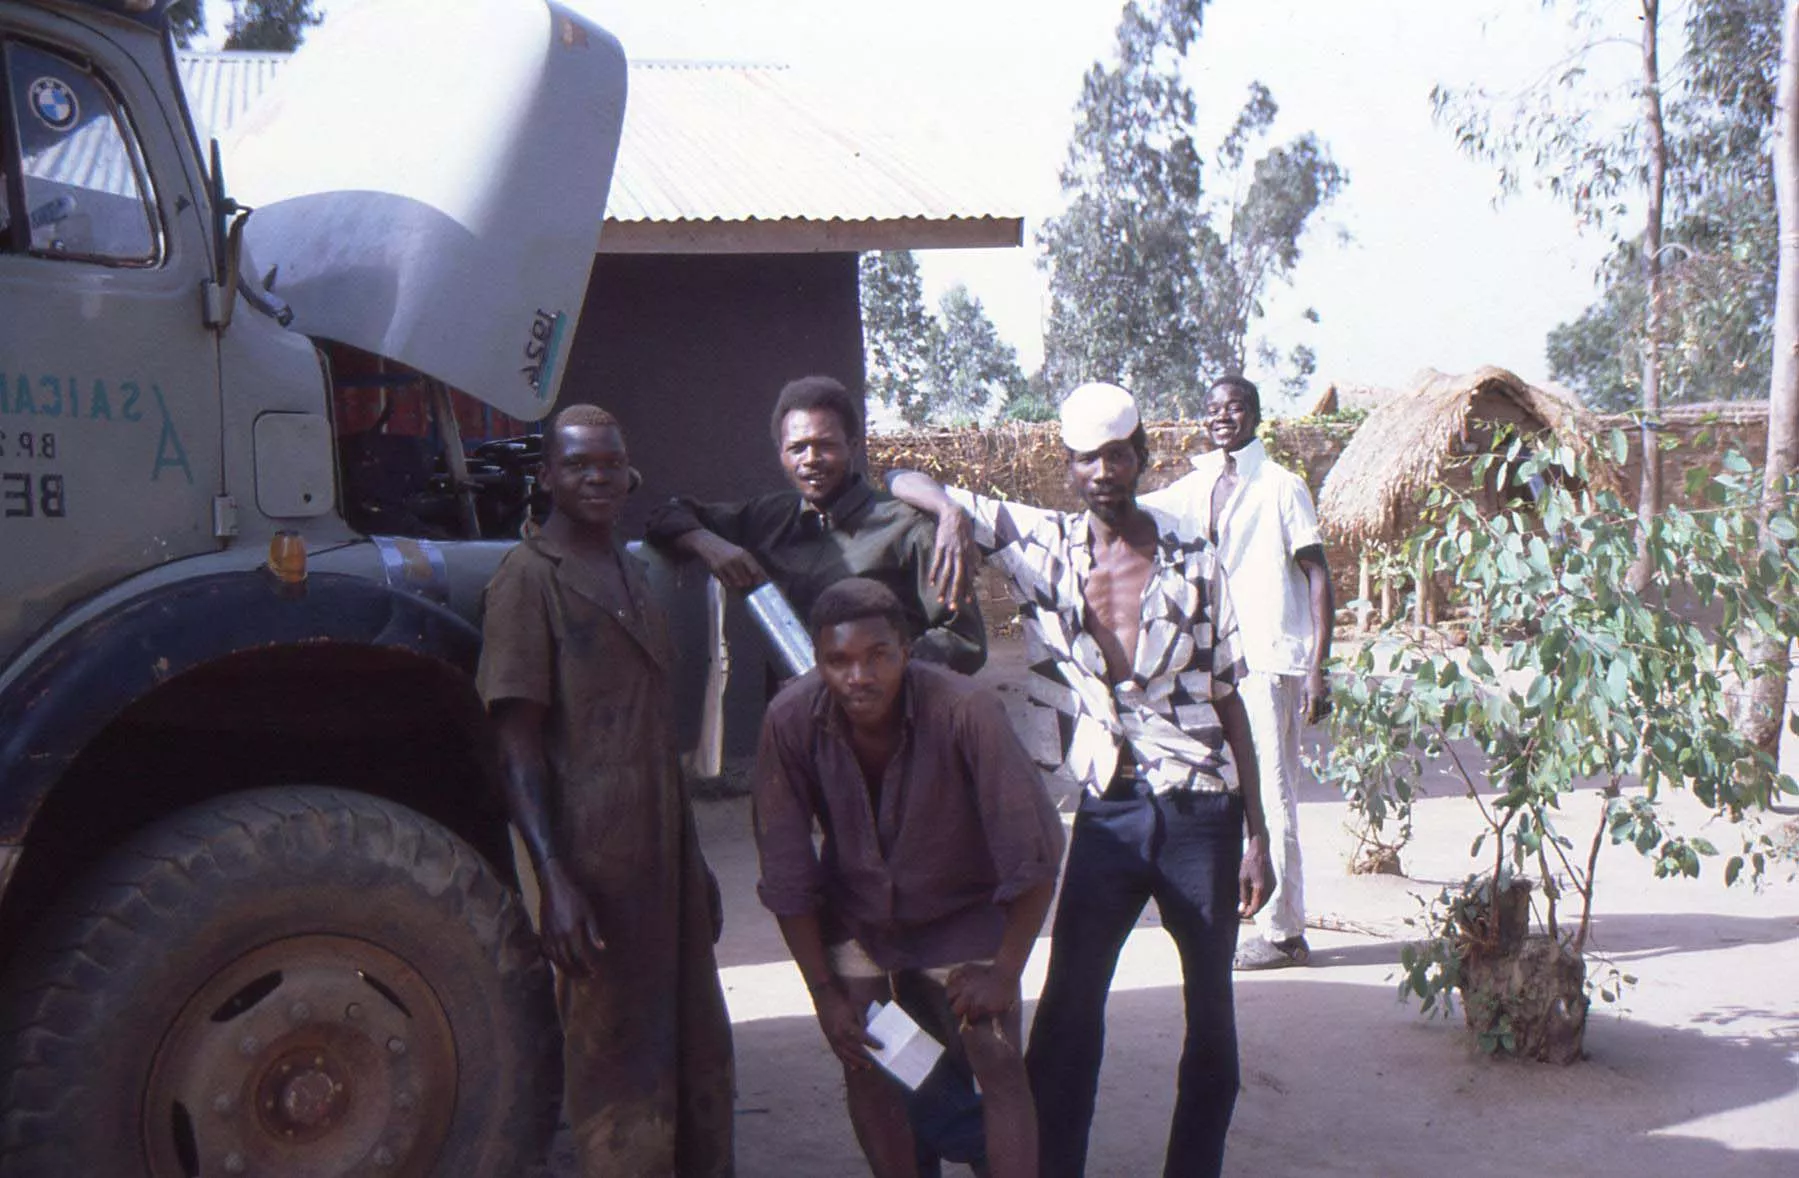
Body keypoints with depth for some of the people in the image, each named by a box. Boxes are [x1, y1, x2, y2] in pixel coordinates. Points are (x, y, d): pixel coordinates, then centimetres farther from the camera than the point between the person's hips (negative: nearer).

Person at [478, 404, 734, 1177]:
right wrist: (555, 880, -22)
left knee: (698, 1050, 14)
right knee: (617, 1058, -1)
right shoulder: (529, 578, -8)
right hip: (596, 859, -8)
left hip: (664, 851, 8)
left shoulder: (630, 575, 18)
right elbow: (517, 744, -14)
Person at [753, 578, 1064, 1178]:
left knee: (997, 1067, -10)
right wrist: (823, 990, -9)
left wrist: (1006, 971, -17)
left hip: (961, 914, -2)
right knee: (868, 1071, 0)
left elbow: (1036, 848, -22)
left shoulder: (965, 710, -32)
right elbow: (784, 871, -12)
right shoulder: (791, 719, -24)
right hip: (853, 917, 2)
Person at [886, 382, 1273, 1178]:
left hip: (1202, 811, 1)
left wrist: (1257, 833, 2)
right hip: (1107, 812, 0)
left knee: (1211, 1016, 10)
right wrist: (951, 509, -22)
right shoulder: (1038, 544, -2)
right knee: (1067, 1015, 0)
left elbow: (1225, 697, 4)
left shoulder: (1192, 557, 0)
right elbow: (903, 482, 1)